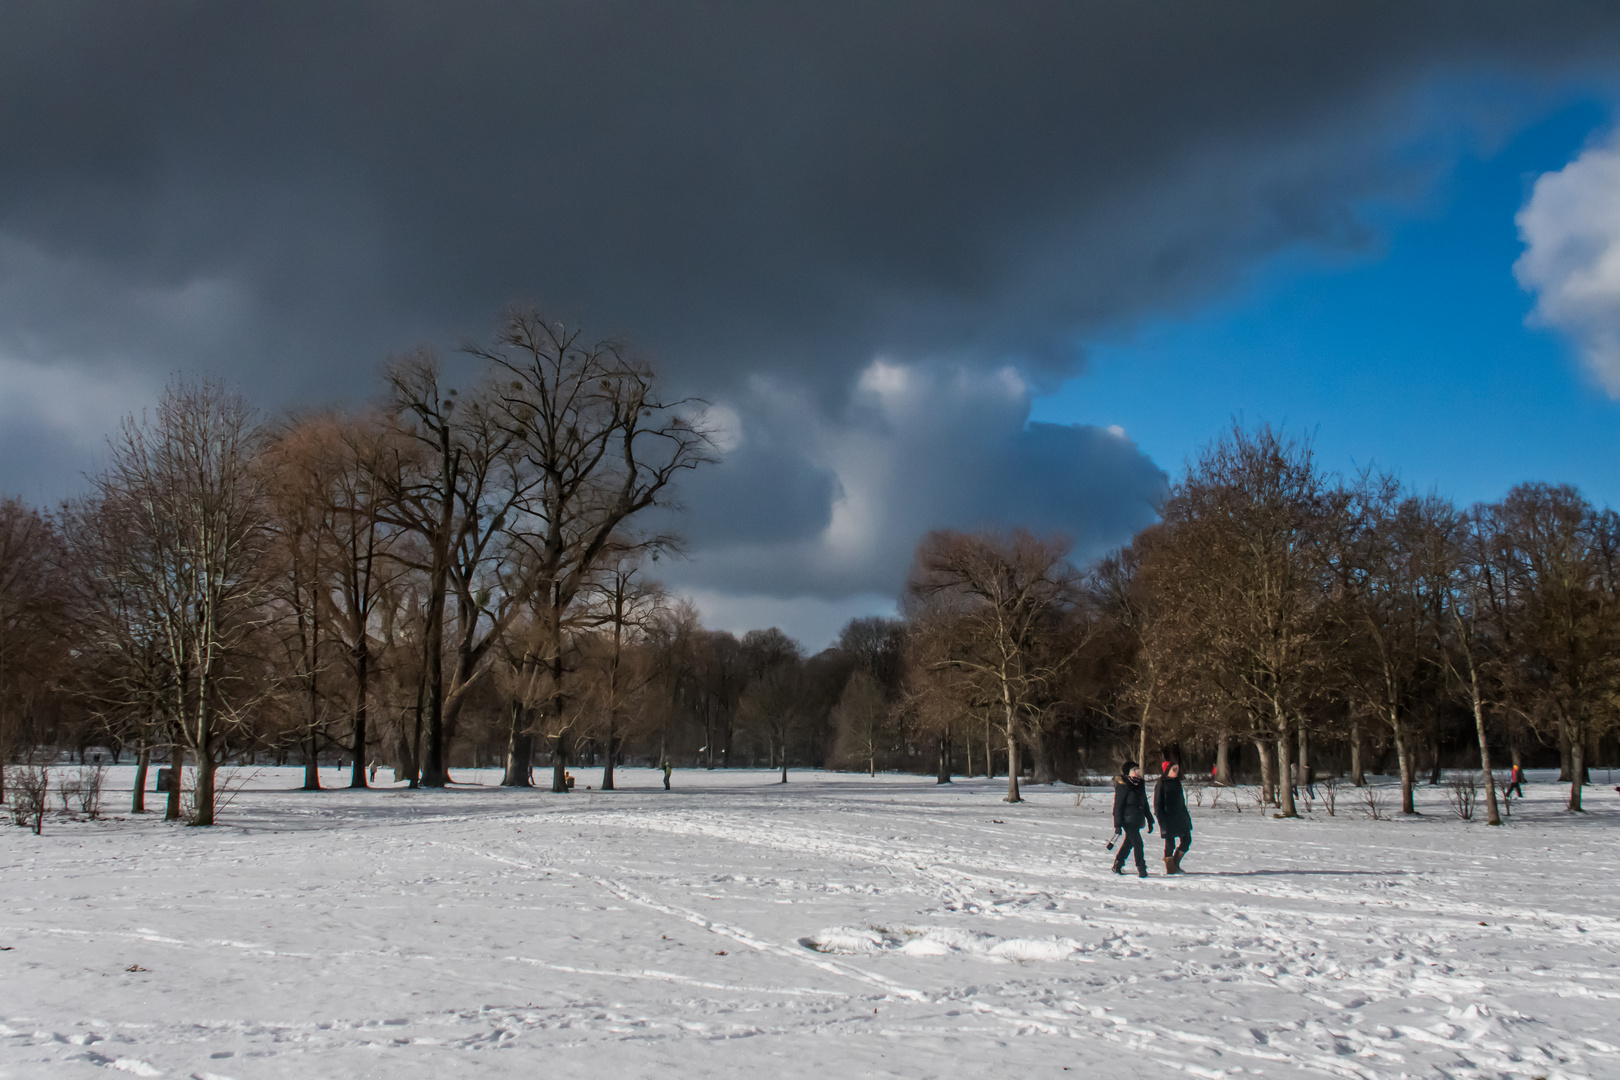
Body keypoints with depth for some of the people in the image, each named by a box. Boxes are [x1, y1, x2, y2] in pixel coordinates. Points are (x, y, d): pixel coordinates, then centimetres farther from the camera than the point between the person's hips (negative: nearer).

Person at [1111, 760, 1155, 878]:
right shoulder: (1122, 786, -11)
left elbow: (1144, 804, 20)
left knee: (1129, 843, 16)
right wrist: (1118, 824, -15)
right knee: (1137, 843, -12)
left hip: (1137, 821, 8)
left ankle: (1117, 865, 28)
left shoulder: (1140, 784, 13)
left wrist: (1150, 820, 19)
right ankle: (1141, 868, -9)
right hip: (1128, 820, -8)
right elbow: (1118, 805, -12)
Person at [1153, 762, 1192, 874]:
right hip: (1168, 819, -7)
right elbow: (1158, 804, -9)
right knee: (1170, 843, -2)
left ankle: (1175, 864, 19)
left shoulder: (1177, 783, 14)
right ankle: (1170, 869, 8)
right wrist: (1162, 820, -15)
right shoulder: (1161, 784, -7)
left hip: (1180, 818, 7)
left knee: (1186, 840, 5)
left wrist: (1186, 816, 16)